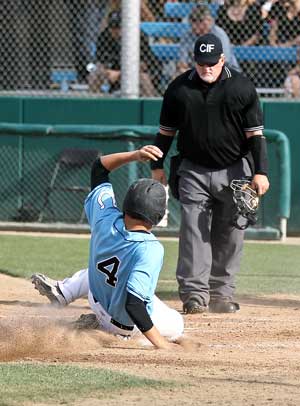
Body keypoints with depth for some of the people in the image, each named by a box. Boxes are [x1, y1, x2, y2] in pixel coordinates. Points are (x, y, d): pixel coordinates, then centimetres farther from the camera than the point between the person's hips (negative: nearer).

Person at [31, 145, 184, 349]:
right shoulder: (150, 249, -38)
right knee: (176, 326, 23)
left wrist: (134, 155, -16)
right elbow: (134, 305, -41)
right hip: (127, 324, -5)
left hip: (98, 300, 5)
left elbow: (99, 168, -7)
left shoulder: (106, 219, -23)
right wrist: (163, 347, -40)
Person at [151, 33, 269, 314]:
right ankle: (195, 294, -9)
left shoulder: (242, 87, -4)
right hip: (193, 172, 0)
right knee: (194, 231, -8)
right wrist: (157, 165, 7)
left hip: (233, 172, 0)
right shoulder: (179, 88, 1)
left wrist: (260, 172, -8)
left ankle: (222, 293, 13)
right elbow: (166, 130, 11)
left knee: (229, 235, 4)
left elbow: (255, 133, -3)